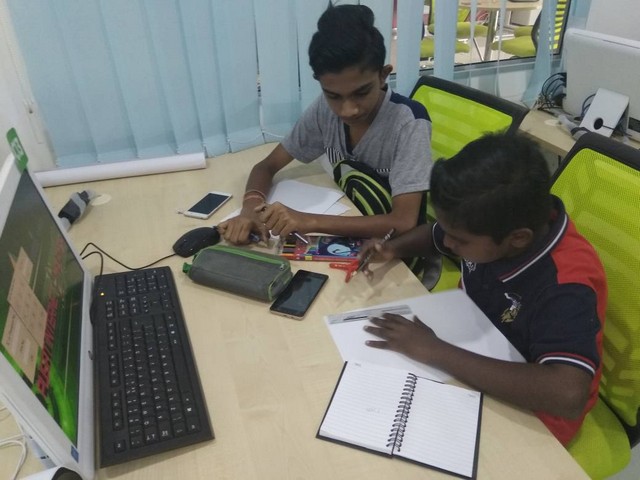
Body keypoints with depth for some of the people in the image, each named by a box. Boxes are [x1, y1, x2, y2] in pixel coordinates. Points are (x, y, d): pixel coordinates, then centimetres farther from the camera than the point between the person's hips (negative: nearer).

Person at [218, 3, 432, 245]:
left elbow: (403, 223, -27)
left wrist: (309, 221, -34)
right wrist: (251, 208, -23)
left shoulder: (409, 122, -21)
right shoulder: (324, 109, -9)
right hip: (346, 234, 4)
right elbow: (267, 166, -3)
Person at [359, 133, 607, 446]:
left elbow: (568, 395, -47)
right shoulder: (493, 223, -15)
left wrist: (434, 351, -41)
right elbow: (434, 235, 6)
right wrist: (393, 248, -15)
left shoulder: (567, 287, -32)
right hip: (472, 358, 6)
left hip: (525, 415, -5)